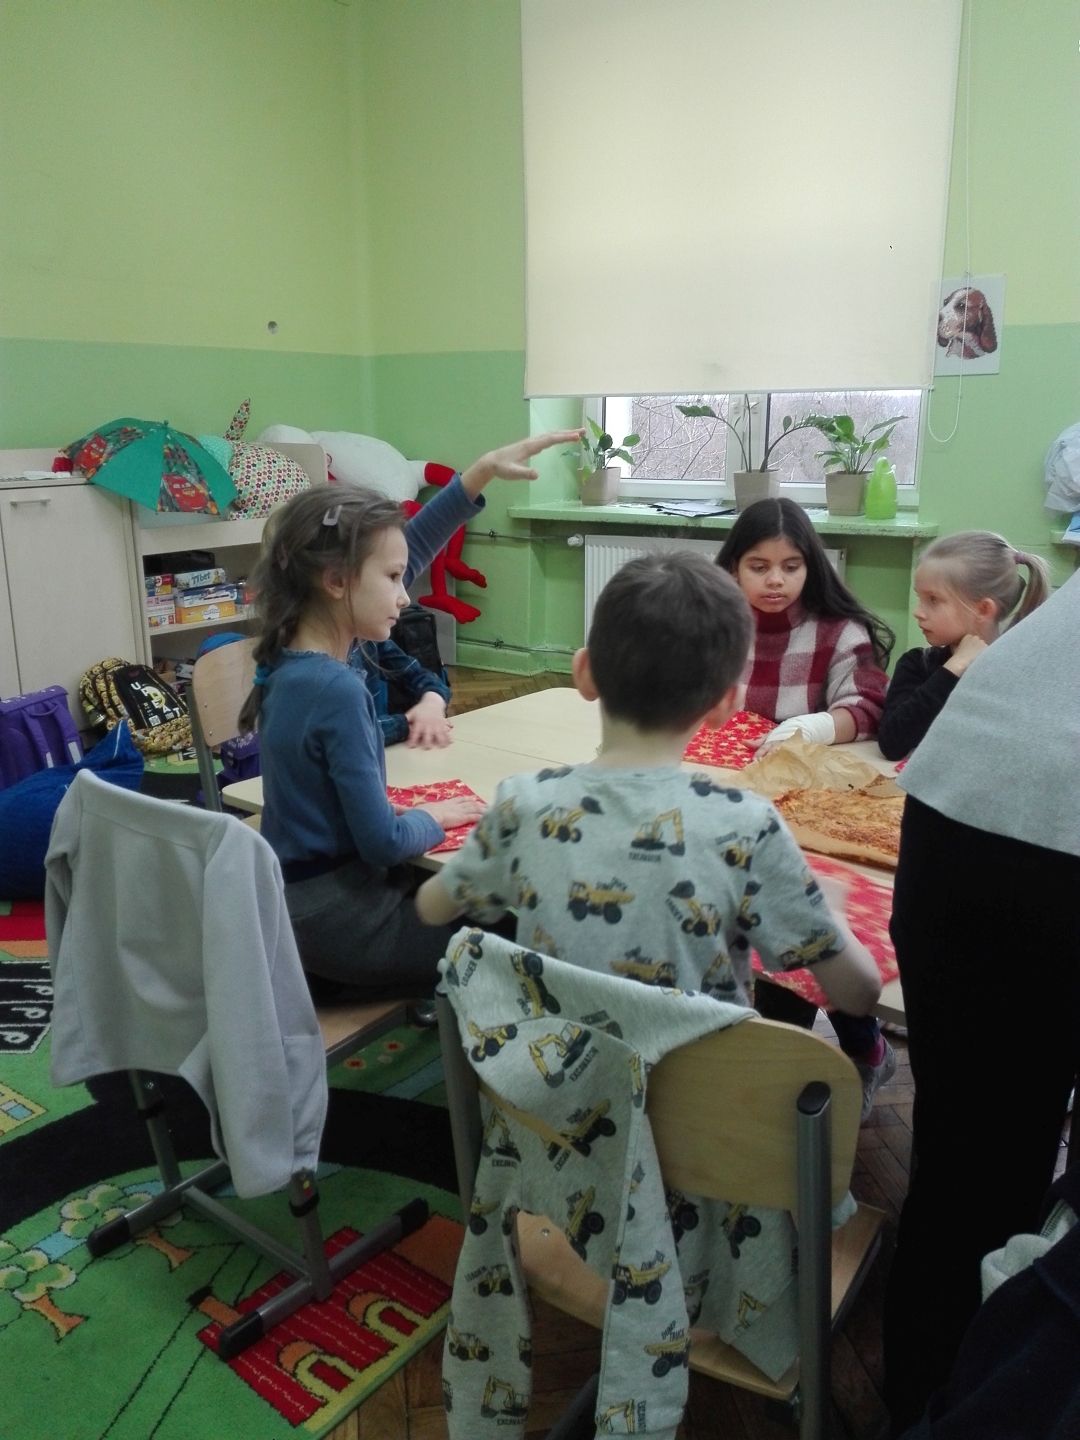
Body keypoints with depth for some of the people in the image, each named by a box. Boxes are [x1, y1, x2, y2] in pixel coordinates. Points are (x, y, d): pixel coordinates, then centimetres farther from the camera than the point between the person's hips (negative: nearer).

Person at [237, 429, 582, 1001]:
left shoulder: (291, 655, -2)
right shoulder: (336, 691, -27)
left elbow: (404, 551, 4)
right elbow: (382, 843, -25)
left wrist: (484, 470, 1)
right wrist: (433, 817, -5)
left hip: (297, 900, 8)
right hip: (335, 920, -8)